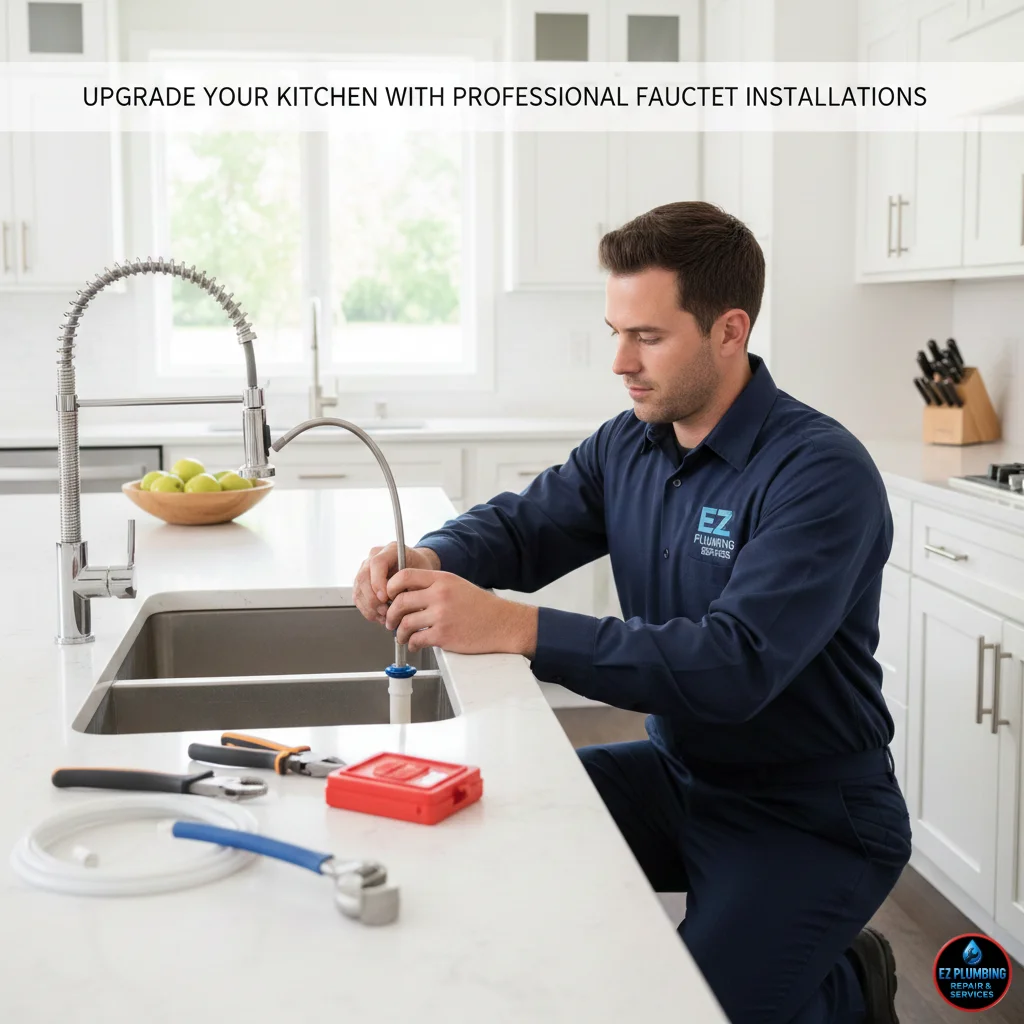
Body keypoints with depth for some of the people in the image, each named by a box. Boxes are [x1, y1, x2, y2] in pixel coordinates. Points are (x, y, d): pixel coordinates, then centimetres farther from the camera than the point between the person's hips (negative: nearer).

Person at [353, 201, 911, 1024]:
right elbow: (521, 523, 5)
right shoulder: (629, 445, 1)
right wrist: (430, 561, -20)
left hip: (812, 819, -6)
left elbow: (737, 665, -33)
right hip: (680, 773, 7)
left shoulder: (822, 474, -23)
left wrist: (514, 629, -39)